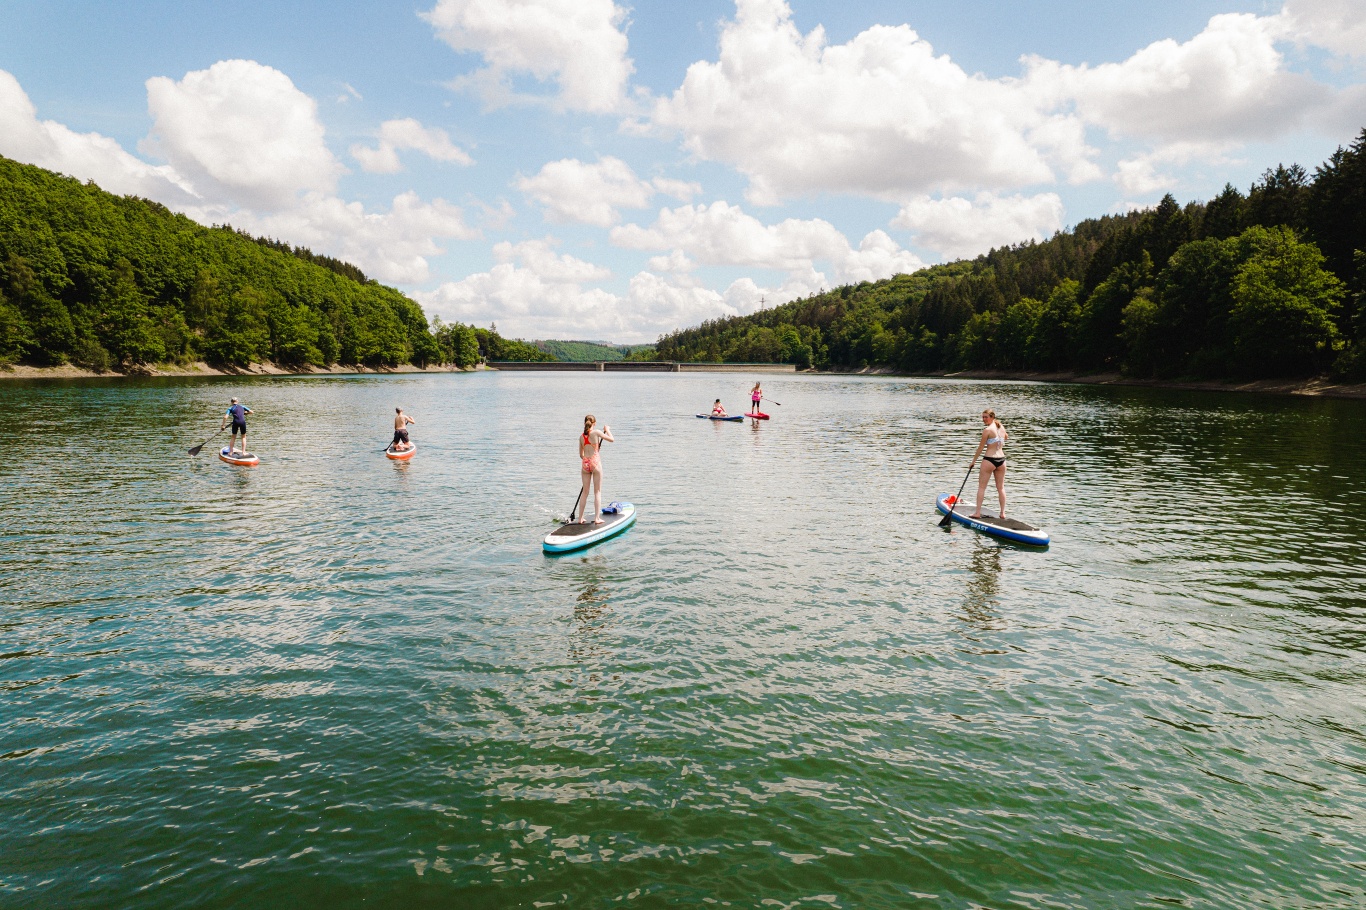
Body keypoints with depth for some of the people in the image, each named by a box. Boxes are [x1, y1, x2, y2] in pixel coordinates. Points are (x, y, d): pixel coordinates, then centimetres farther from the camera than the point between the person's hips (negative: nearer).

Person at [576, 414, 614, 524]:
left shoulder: (581, 436, 9)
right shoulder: (596, 432, -5)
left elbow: (581, 454, 15)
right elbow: (611, 439, 0)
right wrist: (607, 430, 16)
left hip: (585, 463, 4)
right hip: (595, 462, -4)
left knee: (585, 492, 12)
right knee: (597, 491, 2)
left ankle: (580, 518, 15)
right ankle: (597, 518, -1)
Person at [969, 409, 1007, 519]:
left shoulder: (987, 430, -12)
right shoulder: (1002, 428, 7)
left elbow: (980, 448, -7)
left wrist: (973, 461, 2)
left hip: (989, 460, -6)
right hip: (1002, 460, 6)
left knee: (981, 487, 2)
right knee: (1001, 488, 13)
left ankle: (978, 512, 1)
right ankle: (1003, 513, 14)